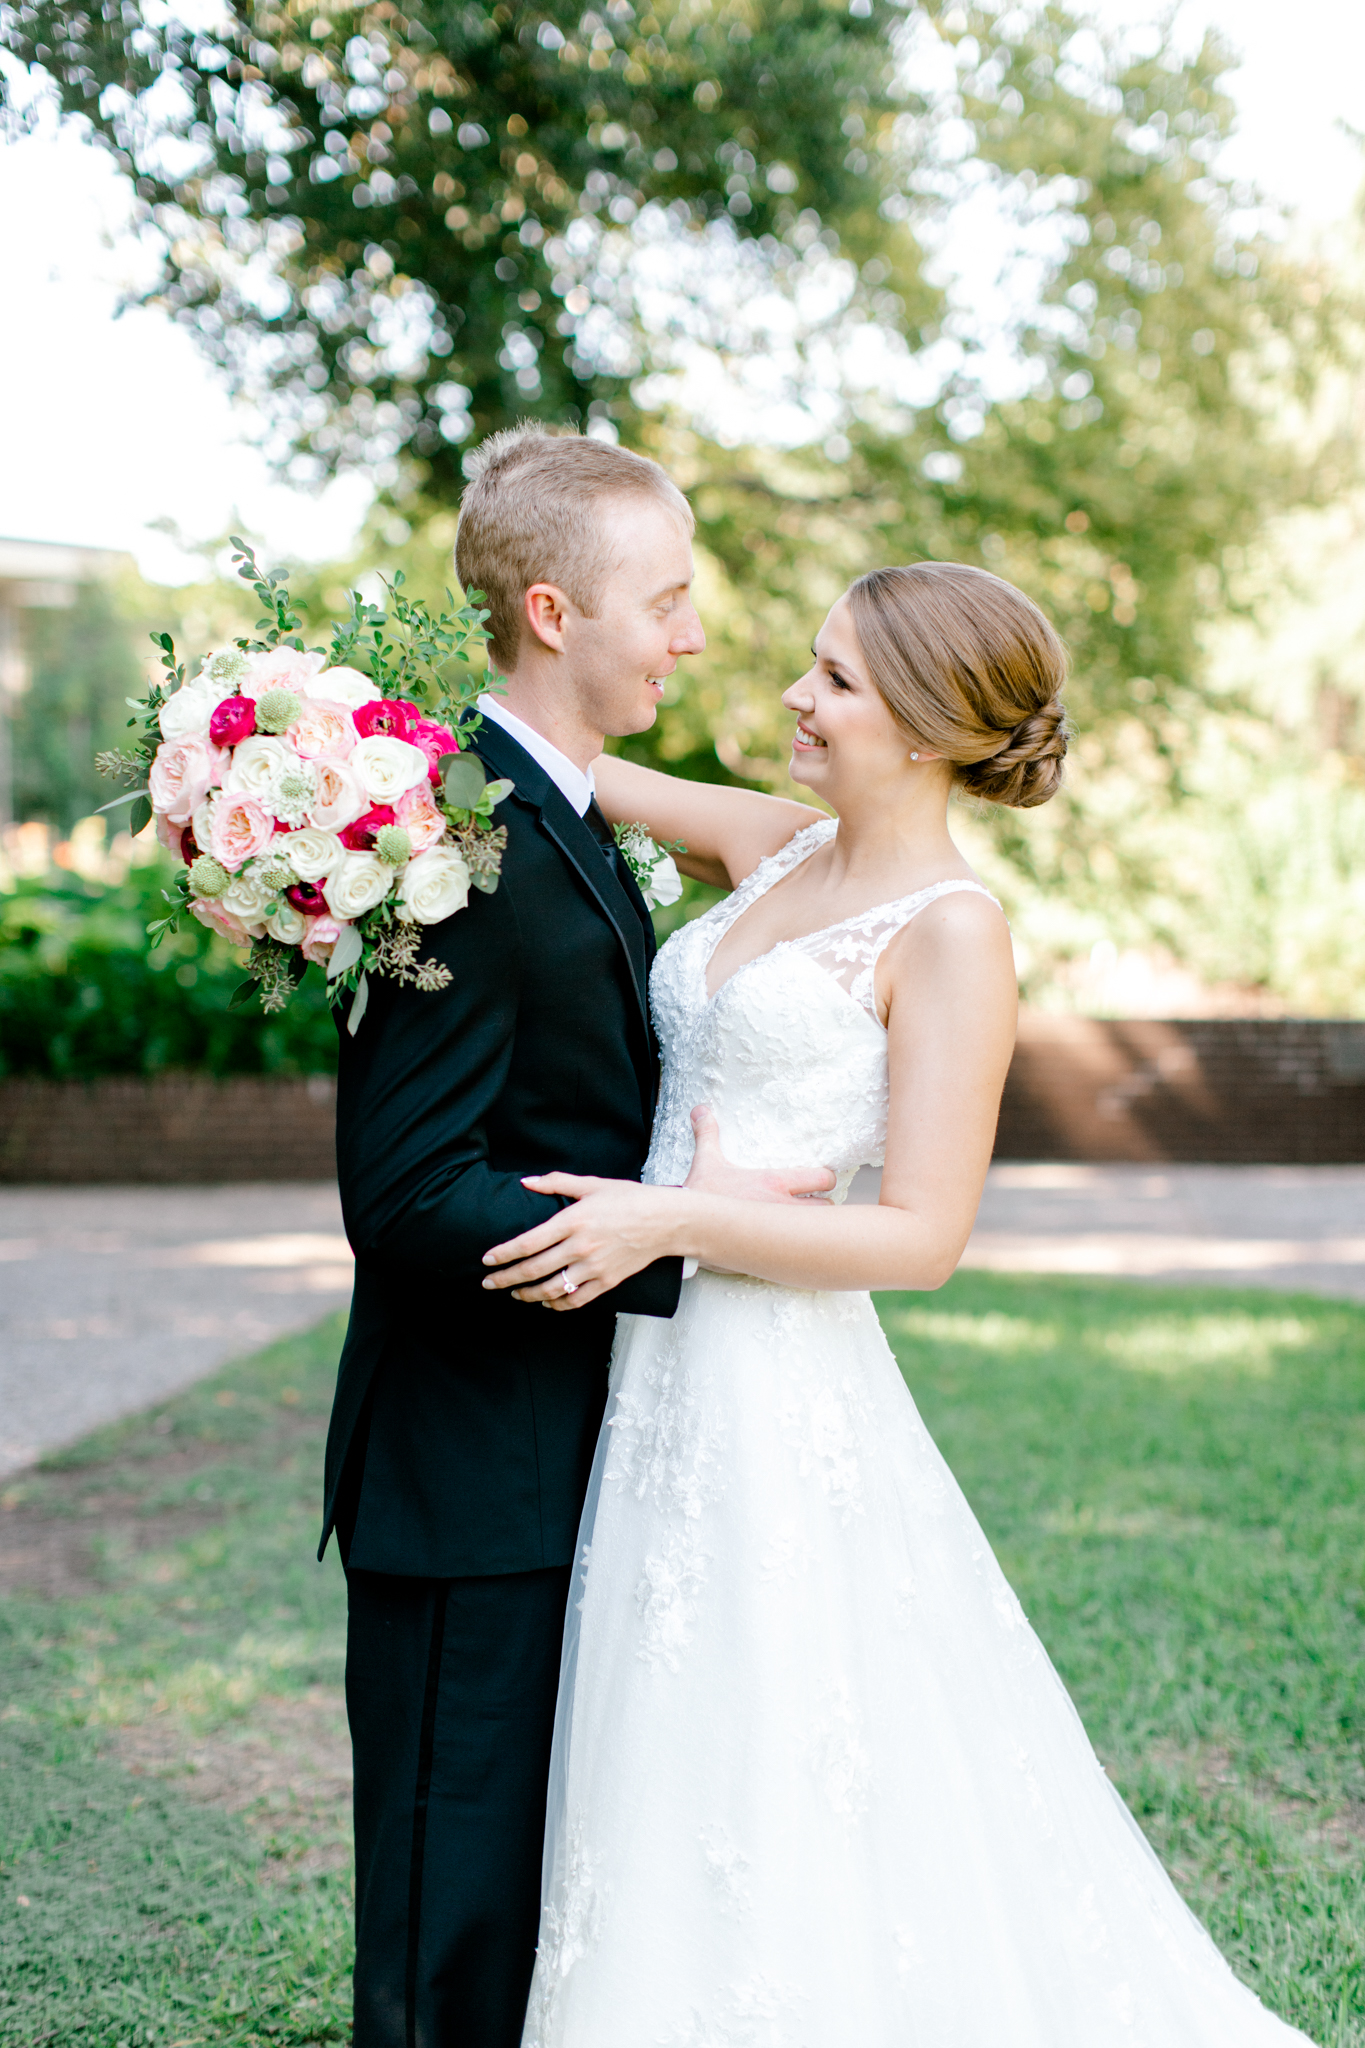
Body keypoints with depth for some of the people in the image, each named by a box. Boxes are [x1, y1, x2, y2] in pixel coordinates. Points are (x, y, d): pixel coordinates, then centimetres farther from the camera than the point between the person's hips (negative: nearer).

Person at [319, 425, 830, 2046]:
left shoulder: (572, 822, 10)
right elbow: (409, 1194, -26)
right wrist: (681, 1238, -23)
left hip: (562, 1459, 10)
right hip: (471, 1475, -10)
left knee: (544, 1881, 21)